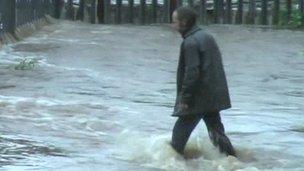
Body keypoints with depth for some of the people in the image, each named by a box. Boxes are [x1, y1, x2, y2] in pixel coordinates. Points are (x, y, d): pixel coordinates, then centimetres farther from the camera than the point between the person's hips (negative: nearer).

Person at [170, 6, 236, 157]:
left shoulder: (190, 43, -16)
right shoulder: (207, 37, 13)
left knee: (179, 133, 2)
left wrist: (185, 98, -17)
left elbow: (192, 73, -22)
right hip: (214, 97, 9)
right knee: (217, 132, 13)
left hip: (198, 99, -9)